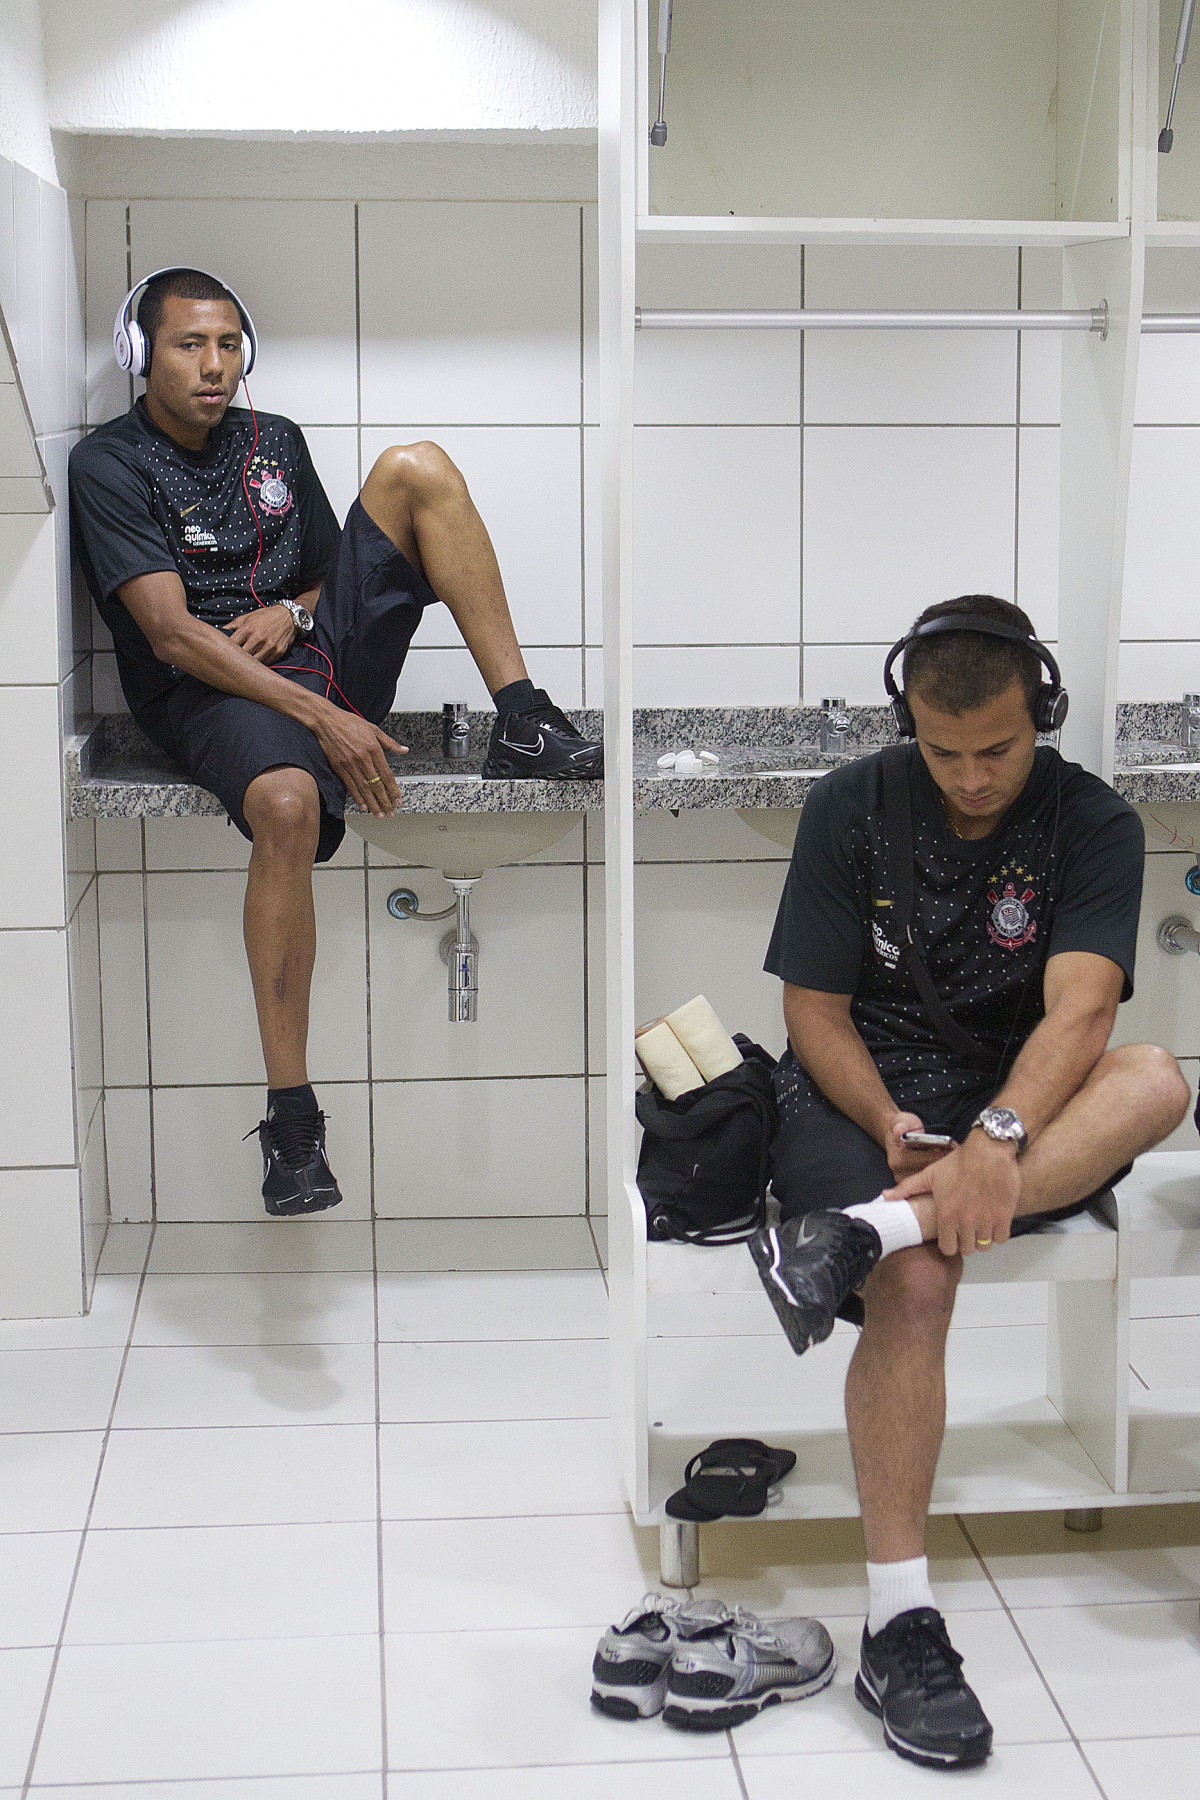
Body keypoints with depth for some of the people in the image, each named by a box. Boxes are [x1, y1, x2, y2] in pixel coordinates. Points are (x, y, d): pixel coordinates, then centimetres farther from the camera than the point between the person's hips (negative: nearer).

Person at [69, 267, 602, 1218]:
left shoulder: (274, 440, 16)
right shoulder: (109, 464, -4)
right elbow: (172, 637, -14)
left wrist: (291, 612, -3)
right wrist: (323, 719, -22)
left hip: (323, 654, 6)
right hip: (208, 690, -6)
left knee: (416, 466, -10)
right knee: (288, 804, -41)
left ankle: (523, 722, -17)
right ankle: (292, 1117, -36)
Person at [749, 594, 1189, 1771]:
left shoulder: (1092, 825, -3)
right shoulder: (851, 808, -1)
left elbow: (1077, 1010, -18)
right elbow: (815, 1012, -1)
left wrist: (995, 1142, -37)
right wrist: (898, 1132, -20)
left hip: (1019, 1099, 1)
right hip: (860, 1092, -1)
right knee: (916, 1283, -32)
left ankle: (858, 1232, -41)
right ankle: (897, 1629, -26)